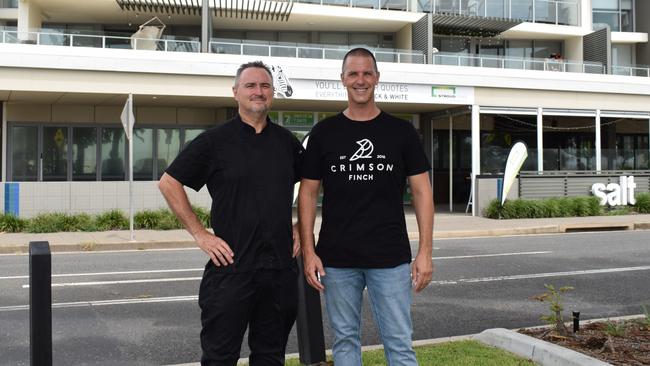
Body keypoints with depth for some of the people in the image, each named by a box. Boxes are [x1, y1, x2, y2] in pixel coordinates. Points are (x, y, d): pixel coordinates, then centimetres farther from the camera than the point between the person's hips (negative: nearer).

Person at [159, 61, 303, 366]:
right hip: (231, 267, -4)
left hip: (281, 269, 4)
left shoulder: (287, 142, 9)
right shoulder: (215, 140, -3)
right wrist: (199, 234, -6)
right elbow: (169, 183, -1)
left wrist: (301, 228, 12)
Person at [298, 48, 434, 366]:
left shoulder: (401, 131, 4)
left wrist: (425, 252, -4)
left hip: (391, 258, -1)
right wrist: (308, 252, -3)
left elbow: (421, 191, 3)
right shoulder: (323, 133, 5)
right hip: (336, 259, 1)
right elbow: (308, 193, 5)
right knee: (344, 340, 12)